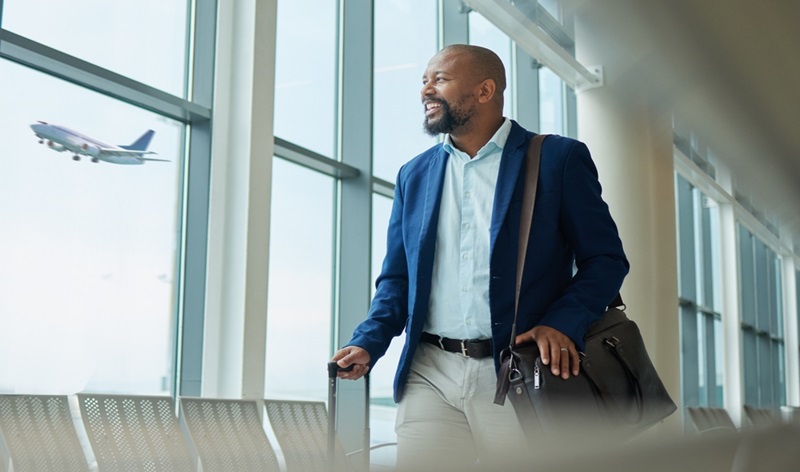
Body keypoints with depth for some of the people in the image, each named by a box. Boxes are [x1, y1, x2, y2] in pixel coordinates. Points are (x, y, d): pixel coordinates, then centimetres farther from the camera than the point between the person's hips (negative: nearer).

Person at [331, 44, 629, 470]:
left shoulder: (558, 159, 3)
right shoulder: (414, 175, 15)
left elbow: (605, 259, 0)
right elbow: (397, 278, 17)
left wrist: (563, 324, -17)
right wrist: (368, 343, -1)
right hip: (431, 375, 3)